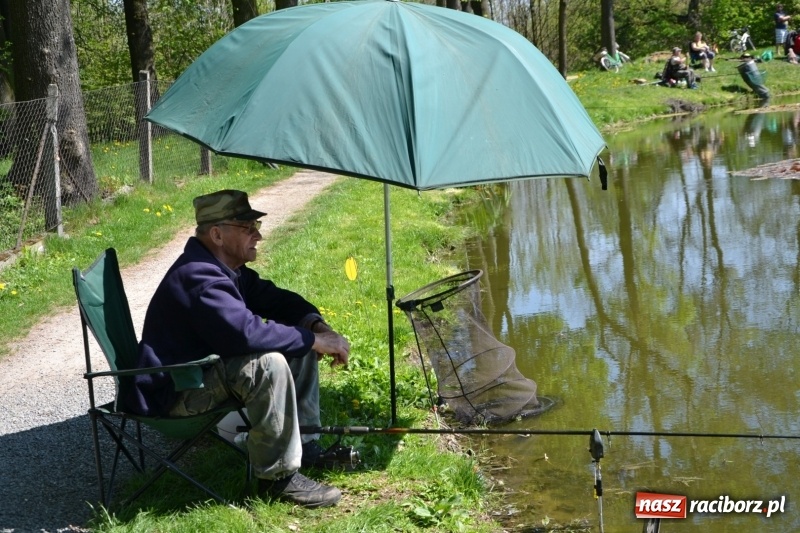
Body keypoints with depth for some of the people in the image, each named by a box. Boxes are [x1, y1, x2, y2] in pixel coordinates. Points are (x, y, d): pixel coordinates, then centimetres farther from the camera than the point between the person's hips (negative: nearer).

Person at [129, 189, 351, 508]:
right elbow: (247, 332, -37)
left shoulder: (227, 268, 7)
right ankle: (279, 477, -21)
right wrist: (315, 340, -27)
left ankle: (305, 445, 11)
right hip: (171, 392, -11)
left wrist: (317, 326, -7)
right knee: (268, 363, -33)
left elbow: (276, 299, 13)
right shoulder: (199, 278, -26)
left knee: (299, 341, 8)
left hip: (204, 368, 11)